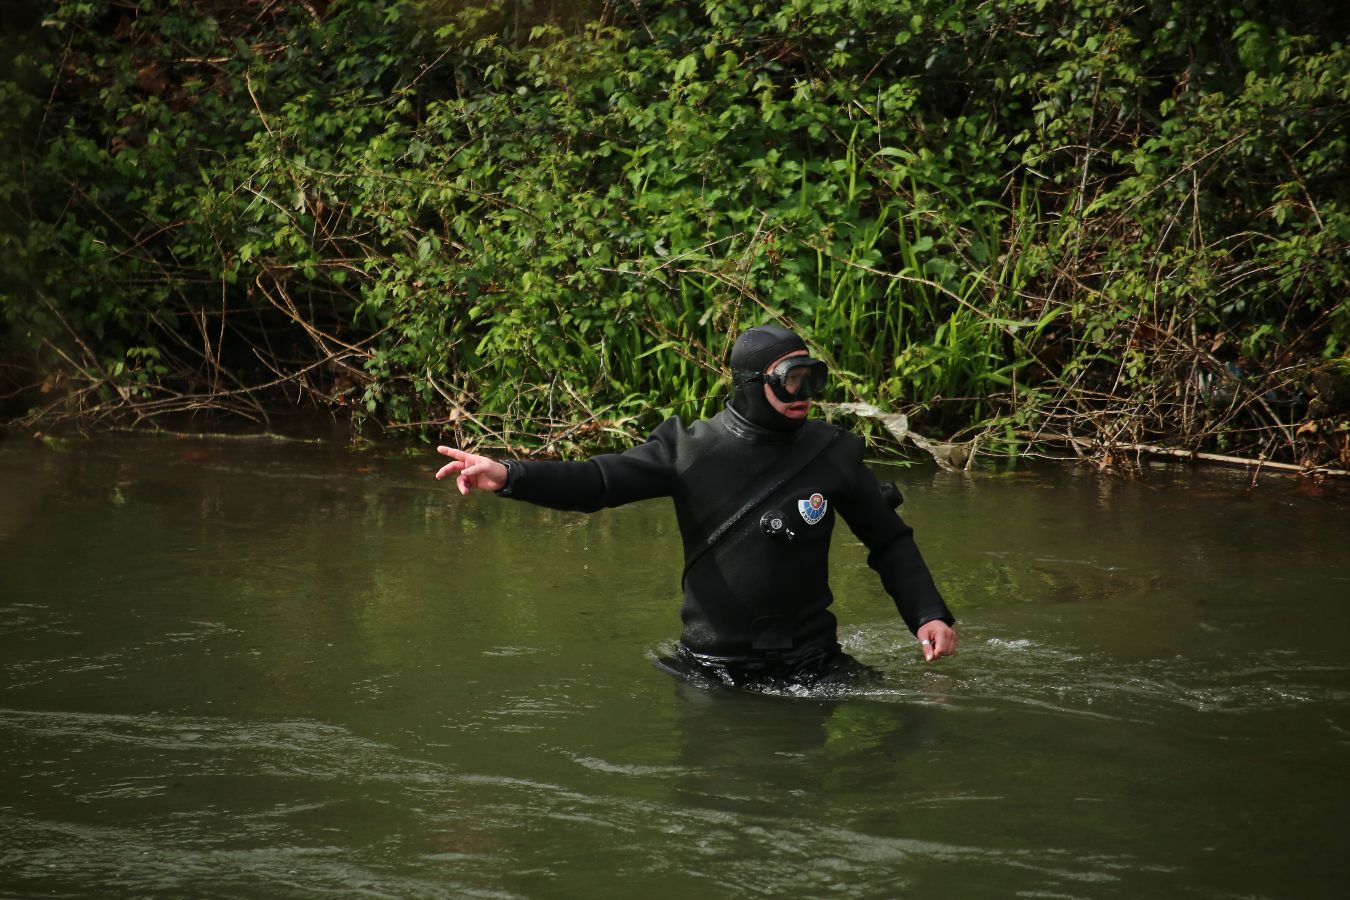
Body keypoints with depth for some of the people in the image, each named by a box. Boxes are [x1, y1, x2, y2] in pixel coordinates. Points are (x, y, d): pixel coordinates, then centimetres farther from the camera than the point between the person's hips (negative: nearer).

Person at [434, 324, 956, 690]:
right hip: (711, 674, 0)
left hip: (809, 666, 0)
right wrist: (508, 476, -28)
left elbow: (889, 542, 8)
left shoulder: (832, 452, -1)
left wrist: (928, 614, -5)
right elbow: (595, 482, -13)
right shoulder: (692, 449, -5)